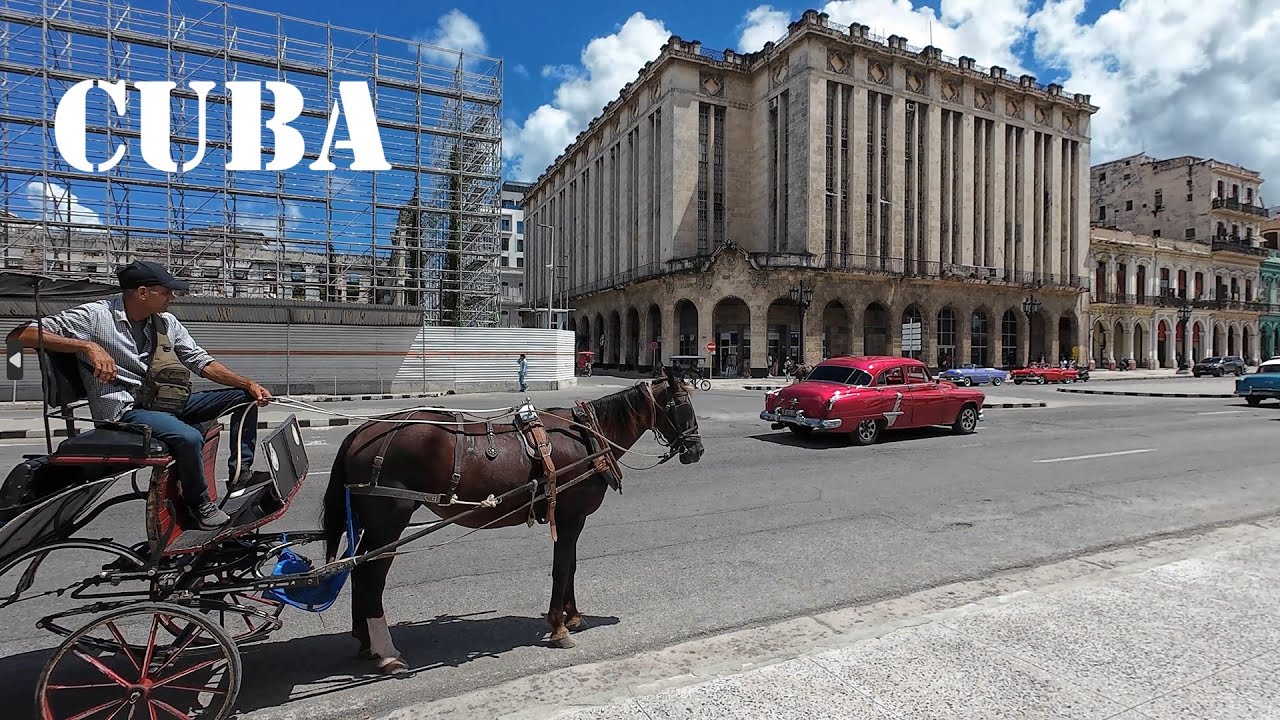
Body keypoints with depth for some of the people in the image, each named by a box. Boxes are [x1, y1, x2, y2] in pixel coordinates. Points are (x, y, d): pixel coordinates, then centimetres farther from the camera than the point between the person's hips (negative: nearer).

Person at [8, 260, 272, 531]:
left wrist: (249, 384, -8)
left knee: (245, 396, -3)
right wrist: (88, 347, -26)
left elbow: (201, 361, 7)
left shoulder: (166, 322, 9)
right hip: (126, 411, -7)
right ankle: (199, 504, -9)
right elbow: (20, 334, -11)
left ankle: (240, 473, -2)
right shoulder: (95, 316, -8)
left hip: (165, 402, 7)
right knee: (188, 437, -34)